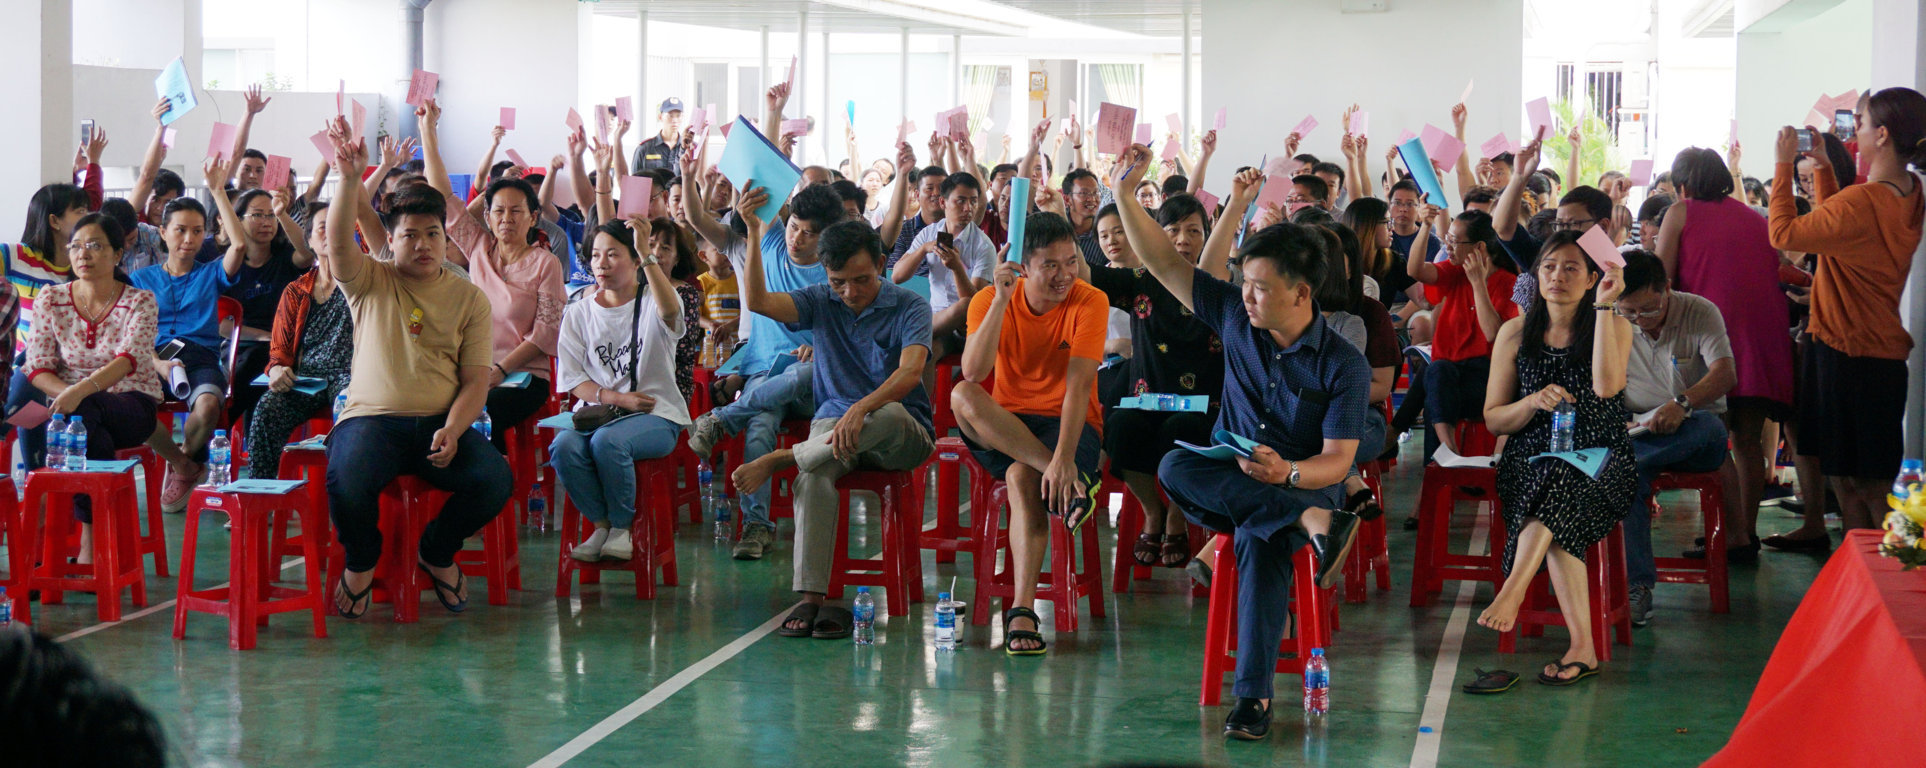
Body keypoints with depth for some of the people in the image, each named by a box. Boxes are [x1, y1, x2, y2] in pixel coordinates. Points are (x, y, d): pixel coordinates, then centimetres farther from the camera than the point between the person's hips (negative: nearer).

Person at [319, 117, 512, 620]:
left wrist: (452, 431, -16)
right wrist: (351, 178, -29)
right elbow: (339, 243, -13)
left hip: (442, 422, 1)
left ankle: (437, 552, 7)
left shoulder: (469, 298, 10)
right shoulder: (370, 284, 9)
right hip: (372, 417, -1)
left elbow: (477, 379, 3)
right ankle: (361, 561, 2)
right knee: (347, 479, -33)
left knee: (495, 479, -26)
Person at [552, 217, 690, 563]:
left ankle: (623, 527, -11)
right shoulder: (578, 313, 14)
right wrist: (616, 398, -12)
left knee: (606, 440, -35)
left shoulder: (652, 301, 4)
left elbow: (670, 310, -24)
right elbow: (573, 380, 6)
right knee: (564, 446, -30)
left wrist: (648, 255, -35)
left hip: (656, 413, -3)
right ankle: (601, 524, -8)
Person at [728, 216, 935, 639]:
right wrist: (754, 234, -14)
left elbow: (911, 371, -20)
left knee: (889, 415, -41)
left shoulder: (909, 306, -3)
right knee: (814, 474, -34)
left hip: (902, 436, -2)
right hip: (834, 420, 2)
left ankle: (779, 459, -27)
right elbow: (758, 302, -6)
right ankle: (810, 597, -38)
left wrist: (863, 408, -37)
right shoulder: (821, 302, 10)